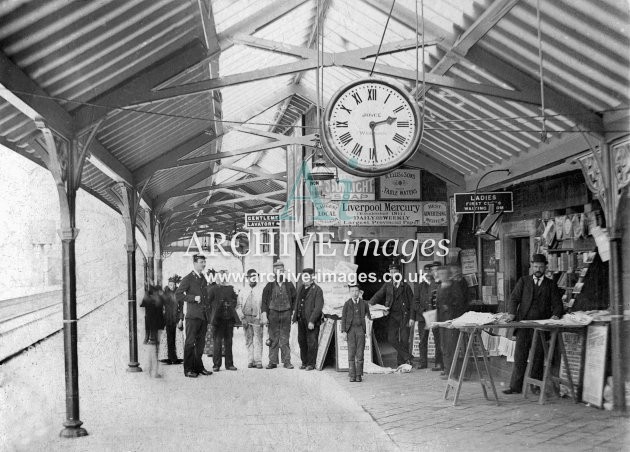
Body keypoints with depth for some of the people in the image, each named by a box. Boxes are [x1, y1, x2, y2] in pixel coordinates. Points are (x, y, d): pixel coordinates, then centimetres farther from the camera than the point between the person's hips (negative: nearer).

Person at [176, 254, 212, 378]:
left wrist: (207, 306, 14)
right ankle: (188, 369, -1)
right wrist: (193, 298, -16)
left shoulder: (203, 278, 17)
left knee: (201, 342, 10)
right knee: (190, 342, -4)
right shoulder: (188, 278, -5)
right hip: (193, 315, -7)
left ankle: (198, 367, 18)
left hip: (204, 315, 7)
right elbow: (178, 293, -12)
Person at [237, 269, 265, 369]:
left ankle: (258, 361, -4)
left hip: (257, 318, -3)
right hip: (246, 318, 3)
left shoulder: (262, 289, 3)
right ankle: (250, 361, 8)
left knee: (258, 340, -5)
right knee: (248, 340, 5)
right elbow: (238, 306, 10)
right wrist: (242, 317, -1)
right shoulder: (243, 291, 12)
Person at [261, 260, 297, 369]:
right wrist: (264, 316, -4)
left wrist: (292, 311, 4)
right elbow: (264, 301, 3)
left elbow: (295, 299, 13)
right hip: (273, 313, 0)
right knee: (273, 339, 2)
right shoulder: (269, 285, 4)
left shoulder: (289, 285, 7)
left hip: (286, 313, 0)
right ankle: (272, 361, 7)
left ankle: (287, 361, 5)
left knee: (285, 339, 0)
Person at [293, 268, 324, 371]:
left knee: (312, 343, -1)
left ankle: (311, 364, 9)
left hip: (312, 321, -7)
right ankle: (304, 362, 23)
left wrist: (312, 321, -21)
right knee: (302, 341, 12)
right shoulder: (301, 288, 14)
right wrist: (295, 316, 14)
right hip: (301, 320, 7)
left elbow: (318, 307, -15)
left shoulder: (317, 290, -10)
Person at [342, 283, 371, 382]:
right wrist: (344, 331, -6)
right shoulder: (347, 304, 0)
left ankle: (359, 375, 2)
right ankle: (352, 375, -1)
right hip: (350, 329, -1)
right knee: (351, 352, -3)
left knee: (360, 352, -2)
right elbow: (343, 318, 1)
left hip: (360, 329, 1)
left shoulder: (364, 303, 5)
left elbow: (368, 314, 18)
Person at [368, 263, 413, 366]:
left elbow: (412, 302, 5)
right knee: (391, 339, -7)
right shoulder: (387, 286, 11)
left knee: (404, 339, -5)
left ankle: (401, 361, 7)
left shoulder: (405, 286, 5)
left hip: (404, 315, -2)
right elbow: (377, 296, 7)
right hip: (392, 315, 2)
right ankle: (407, 357, 3)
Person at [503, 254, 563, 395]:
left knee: (538, 357, 1)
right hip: (524, 324, 0)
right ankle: (515, 386, 2)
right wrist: (512, 312, -14)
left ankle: (536, 386, 12)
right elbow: (514, 298, 3)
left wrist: (555, 315, -14)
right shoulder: (523, 281, 12)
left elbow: (557, 304, 6)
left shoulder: (551, 284, 11)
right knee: (520, 356, -2)